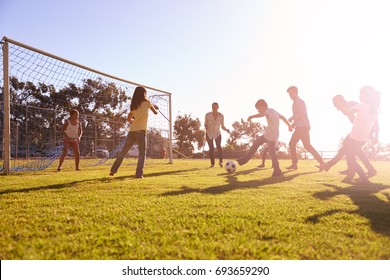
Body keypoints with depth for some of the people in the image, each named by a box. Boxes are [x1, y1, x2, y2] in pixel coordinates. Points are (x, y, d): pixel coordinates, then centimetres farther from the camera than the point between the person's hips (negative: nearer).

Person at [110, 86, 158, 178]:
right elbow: (155, 112, 15)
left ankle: (113, 170, 15)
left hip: (132, 130, 5)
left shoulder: (134, 105, 15)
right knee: (142, 153, 1)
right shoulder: (147, 102, 2)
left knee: (123, 151, 13)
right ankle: (139, 174, -9)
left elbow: (129, 119, 21)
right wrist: (155, 107, 35)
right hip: (141, 131, -5)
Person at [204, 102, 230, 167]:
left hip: (217, 133, 0)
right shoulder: (207, 115, -18)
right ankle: (212, 163, 10)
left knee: (218, 146, -22)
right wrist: (206, 126, -30)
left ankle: (221, 161, -27)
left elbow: (222, 126, -6)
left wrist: (226, 129, -26)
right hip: (209, 133, 0)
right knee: (211, 148, 0)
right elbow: (205, 124, -7)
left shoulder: (221, 116, -14)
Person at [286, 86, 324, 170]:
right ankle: (294, 164, 7)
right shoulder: (296, 102, 21)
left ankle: (321, 162, -10)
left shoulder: (299, 101, -8)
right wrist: (293, 124, 16)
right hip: (299, 127, 10)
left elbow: (301, 113, -21)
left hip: (303, 127, -10)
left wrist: (292, 118, -8)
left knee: (307, 145, -13)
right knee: (292, 144, 7)